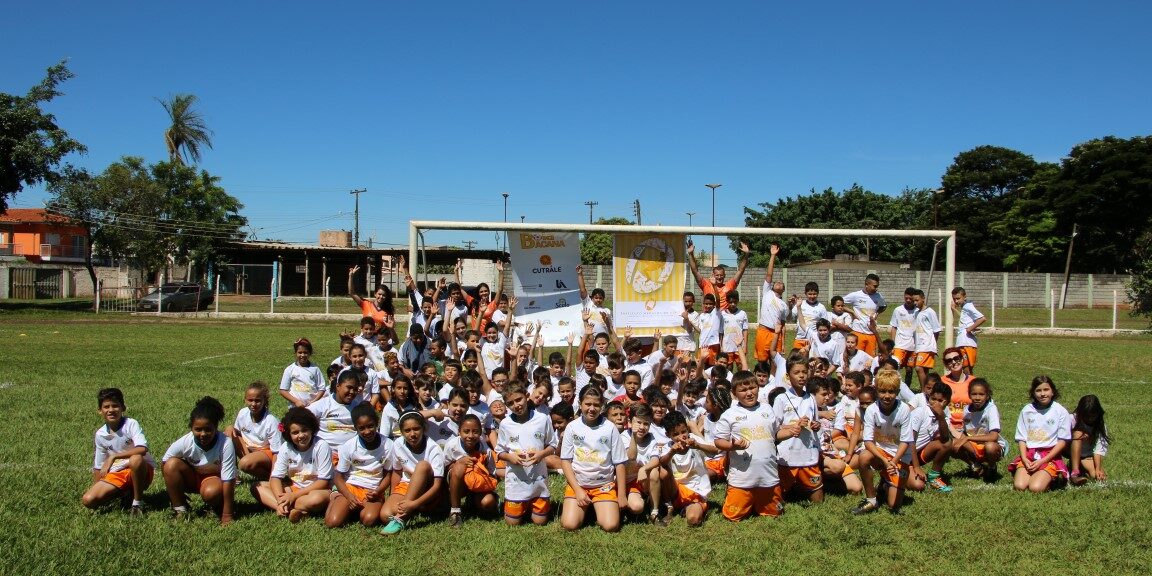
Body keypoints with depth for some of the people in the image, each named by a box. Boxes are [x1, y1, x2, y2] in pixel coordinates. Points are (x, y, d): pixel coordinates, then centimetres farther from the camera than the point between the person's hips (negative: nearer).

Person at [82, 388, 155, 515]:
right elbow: (99, 466, 13)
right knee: (88, 500, -16)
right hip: (117, 474, 5)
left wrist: (113, 457, -28)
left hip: (141, 471, -4)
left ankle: (138, 502, -18)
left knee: (136, 459, -39)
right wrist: (94, 487, 12)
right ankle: (126, 493, 10)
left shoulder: (131, 424, -13)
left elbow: (142, 449, -30)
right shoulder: (100, 434, 3)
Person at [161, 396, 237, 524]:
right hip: (192, 478, 3)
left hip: (214, 477, -3)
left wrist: (227, 516, -28)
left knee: (211, 492, -37)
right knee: (172, 464, -25)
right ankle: (179, 509, -10)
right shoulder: (184, 443, -24)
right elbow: (164, 465, -7)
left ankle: (219, 508, -1)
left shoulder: (225, 444, -30)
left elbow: (228, 480, -29)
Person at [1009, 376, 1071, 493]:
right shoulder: (1027, 410, 6)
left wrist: (1042, 461, -10)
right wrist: (1024, 458, -10)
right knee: (1019, 486, -21)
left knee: (1035, 488, -24)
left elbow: (1063, 441, -2)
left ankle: (1048, 477, 6)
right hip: (1028, 454, 2)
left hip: (1050, 456, -2)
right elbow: (1021, 438, 8)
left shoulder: (1061, 411, -1)